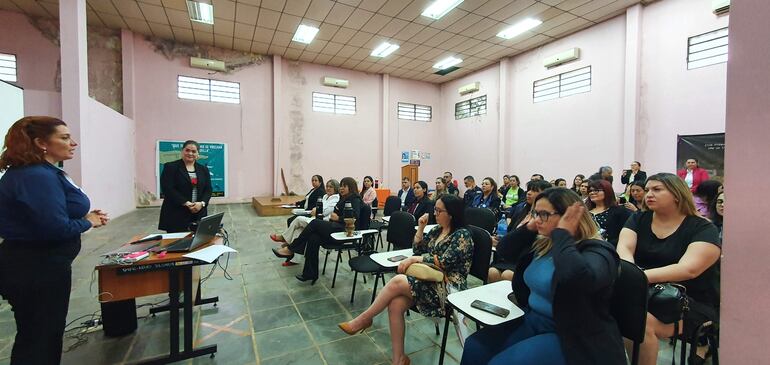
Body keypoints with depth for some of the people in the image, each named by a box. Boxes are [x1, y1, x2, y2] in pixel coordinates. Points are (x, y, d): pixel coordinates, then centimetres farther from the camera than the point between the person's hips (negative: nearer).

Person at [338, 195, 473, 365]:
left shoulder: (462, 235, -9)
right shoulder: (437, 230, 14)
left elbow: (444, 262, -18)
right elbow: (418, 250, 14)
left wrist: (413, 259, -15)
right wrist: (421, 228, 2)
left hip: (448, 288, -7)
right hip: (431, 280, 7)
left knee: (397, 281, -25)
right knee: (396, 303, -22)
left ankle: (364, 319, -5)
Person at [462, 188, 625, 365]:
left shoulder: (597, 251, -17)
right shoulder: (543, 244, 5)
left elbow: (577, 278, -40)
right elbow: (503, 251, 7)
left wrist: (562, 233, -27)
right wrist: (530, 227, -4)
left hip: (569, 337, -7)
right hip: (531, 321, 7)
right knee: (473, 348, -4)